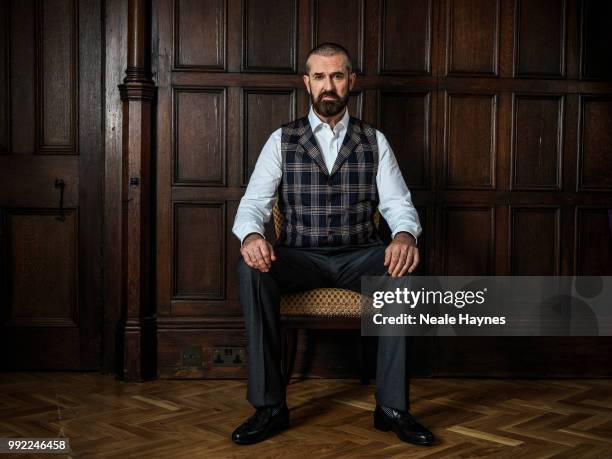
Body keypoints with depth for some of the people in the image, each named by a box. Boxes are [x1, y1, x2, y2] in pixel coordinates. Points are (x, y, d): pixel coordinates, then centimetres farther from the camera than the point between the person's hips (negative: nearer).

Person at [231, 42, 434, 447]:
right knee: (252, 269, -32)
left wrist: (404, 235, -25)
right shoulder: (282, 140, 7)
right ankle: (269, 406, -22)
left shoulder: (375, 141, 8)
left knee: (404, 269, -32)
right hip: (299, 257, 0)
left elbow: (399, 204, 1)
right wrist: (251, 235, -26)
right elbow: (253, 202, -1)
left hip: (360, 255, 0)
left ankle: (393, 406, -21)